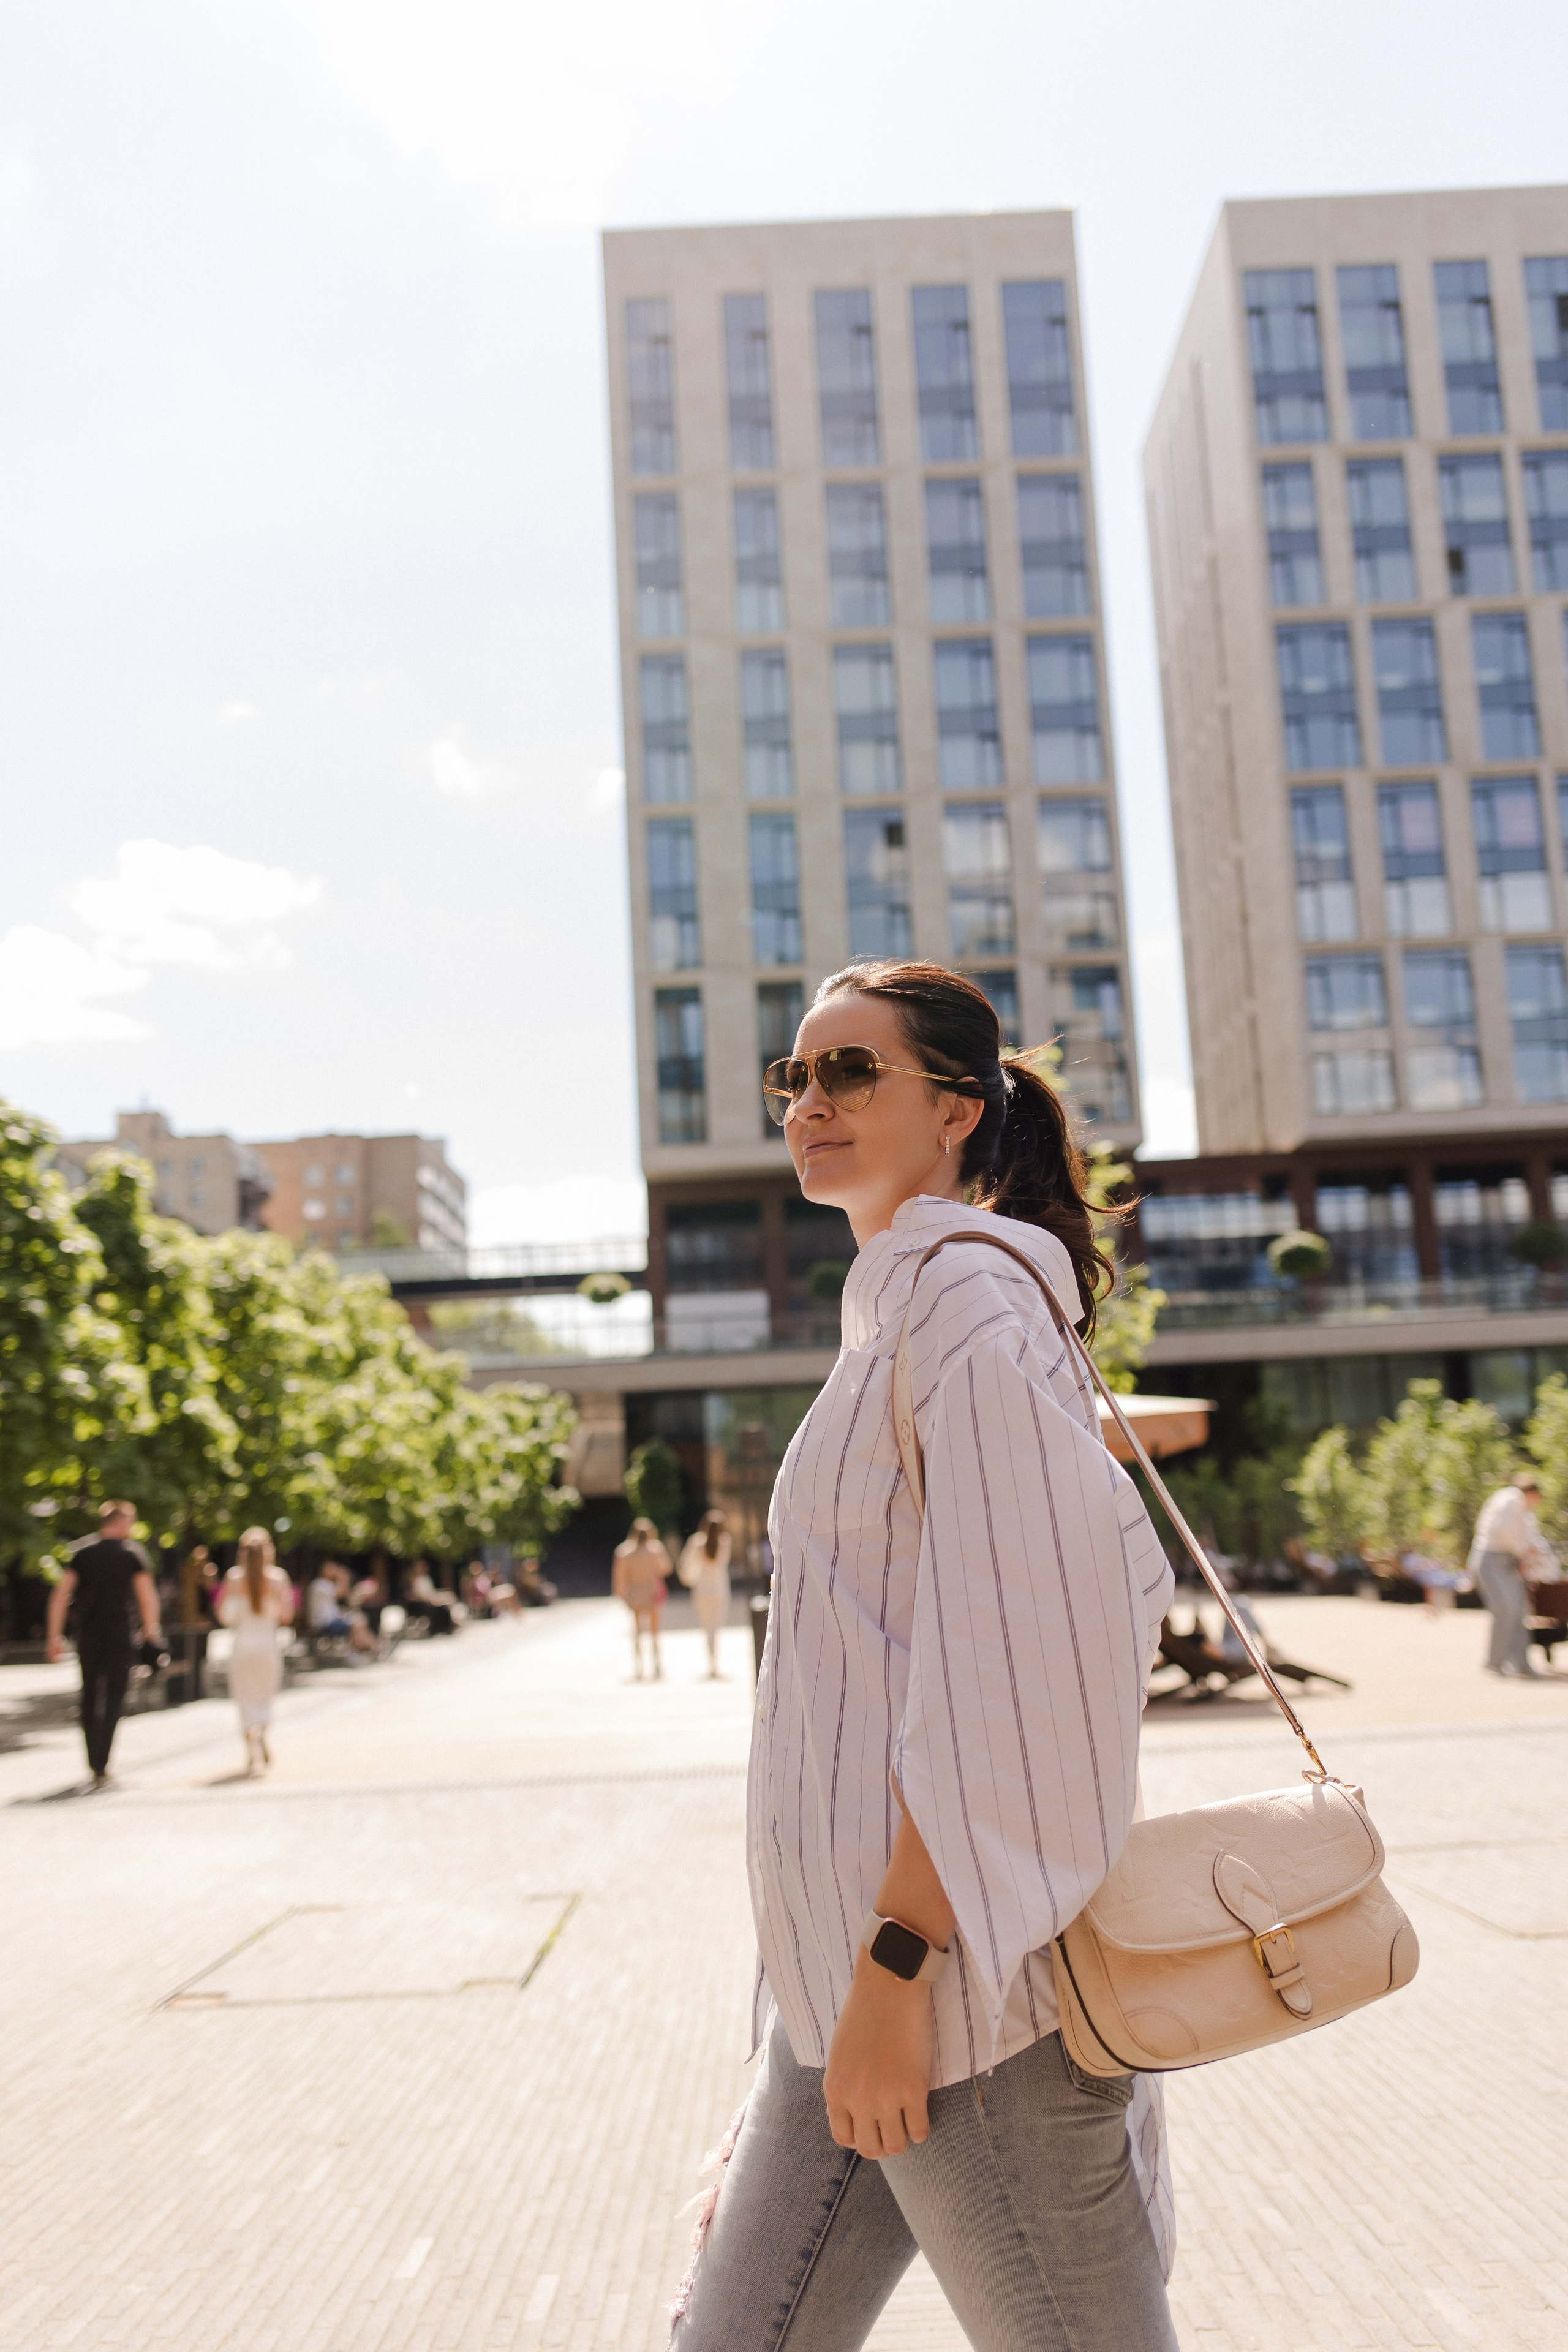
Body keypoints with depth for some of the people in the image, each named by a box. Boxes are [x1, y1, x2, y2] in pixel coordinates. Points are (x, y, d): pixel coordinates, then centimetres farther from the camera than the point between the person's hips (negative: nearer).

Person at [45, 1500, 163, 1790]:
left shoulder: (82, 1551, 7)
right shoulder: (133, 1553, -3)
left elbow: (60, 1594, 1)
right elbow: (147, 1595, -8)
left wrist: (54, 1636, 4)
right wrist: (151, 1627, 8)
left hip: (87, 1635, 3)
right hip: (120, 1636, -3)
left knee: (90, 1696, 16)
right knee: (112, 1700, -2)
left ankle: (94, 1763, 25)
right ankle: (101, 1767, -12)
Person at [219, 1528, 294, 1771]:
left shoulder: (234, 1578, -2)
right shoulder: (277, 1577, -4)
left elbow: (225, 1615, -5)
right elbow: (286, 1615, -6)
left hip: (242, 1644, 0)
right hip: (268, 1643, 0)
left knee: (246, 1699, 9)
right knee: (266, 1696, 13)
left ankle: (251, 1748, -2)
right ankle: (261, 1731, -14)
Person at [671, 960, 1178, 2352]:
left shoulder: (965, 1295, -12)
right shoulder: (906, 1309, 16)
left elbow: (999, 1656, -21)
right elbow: (1133, 1585, 20)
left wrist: (894, 1968, -20)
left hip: (960, 1972, -9)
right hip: (862, 1965, 9)